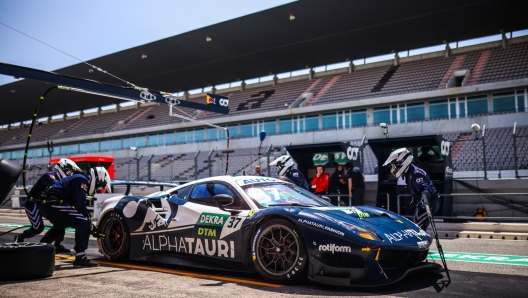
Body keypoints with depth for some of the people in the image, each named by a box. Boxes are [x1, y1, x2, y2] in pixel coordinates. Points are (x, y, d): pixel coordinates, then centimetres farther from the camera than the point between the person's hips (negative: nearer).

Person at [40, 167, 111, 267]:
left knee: (60, 225, 37)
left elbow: (79, 204, 26)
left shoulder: (79, 179, 22)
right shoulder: (82, 181, -8)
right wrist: (90, 221, -6)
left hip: (47, 205, 11)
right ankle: (80, 257, -21)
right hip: (55, 205, -11)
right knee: (83, 222, -16)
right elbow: (80, 205, -15)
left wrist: (89, 219, 21)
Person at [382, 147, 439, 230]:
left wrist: (423, 199, -56)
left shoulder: (415, 174, -24)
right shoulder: (409, 173, 8)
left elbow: (425, 188, -38)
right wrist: (414, 200, 36)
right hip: (422, 204, 11)